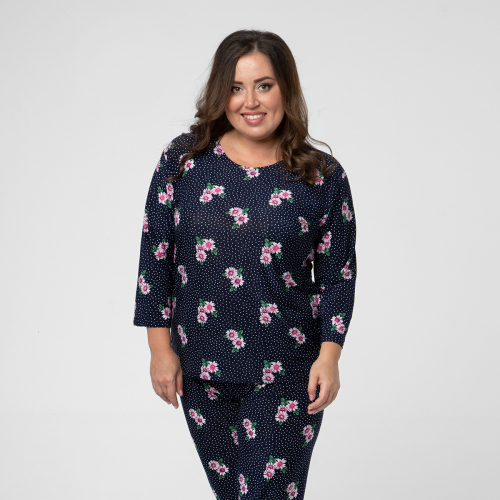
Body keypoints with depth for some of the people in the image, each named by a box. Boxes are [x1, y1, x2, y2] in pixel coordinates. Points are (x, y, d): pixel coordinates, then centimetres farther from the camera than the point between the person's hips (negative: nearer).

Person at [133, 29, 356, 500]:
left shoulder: (322, 176, -4)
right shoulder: (183, 159, -2)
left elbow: (338, 274, 0)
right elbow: (156, 253, 1)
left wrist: (329, 355, -8)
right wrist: (161, 347, -1)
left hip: (286, 373, -2)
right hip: (201, 371, 3)